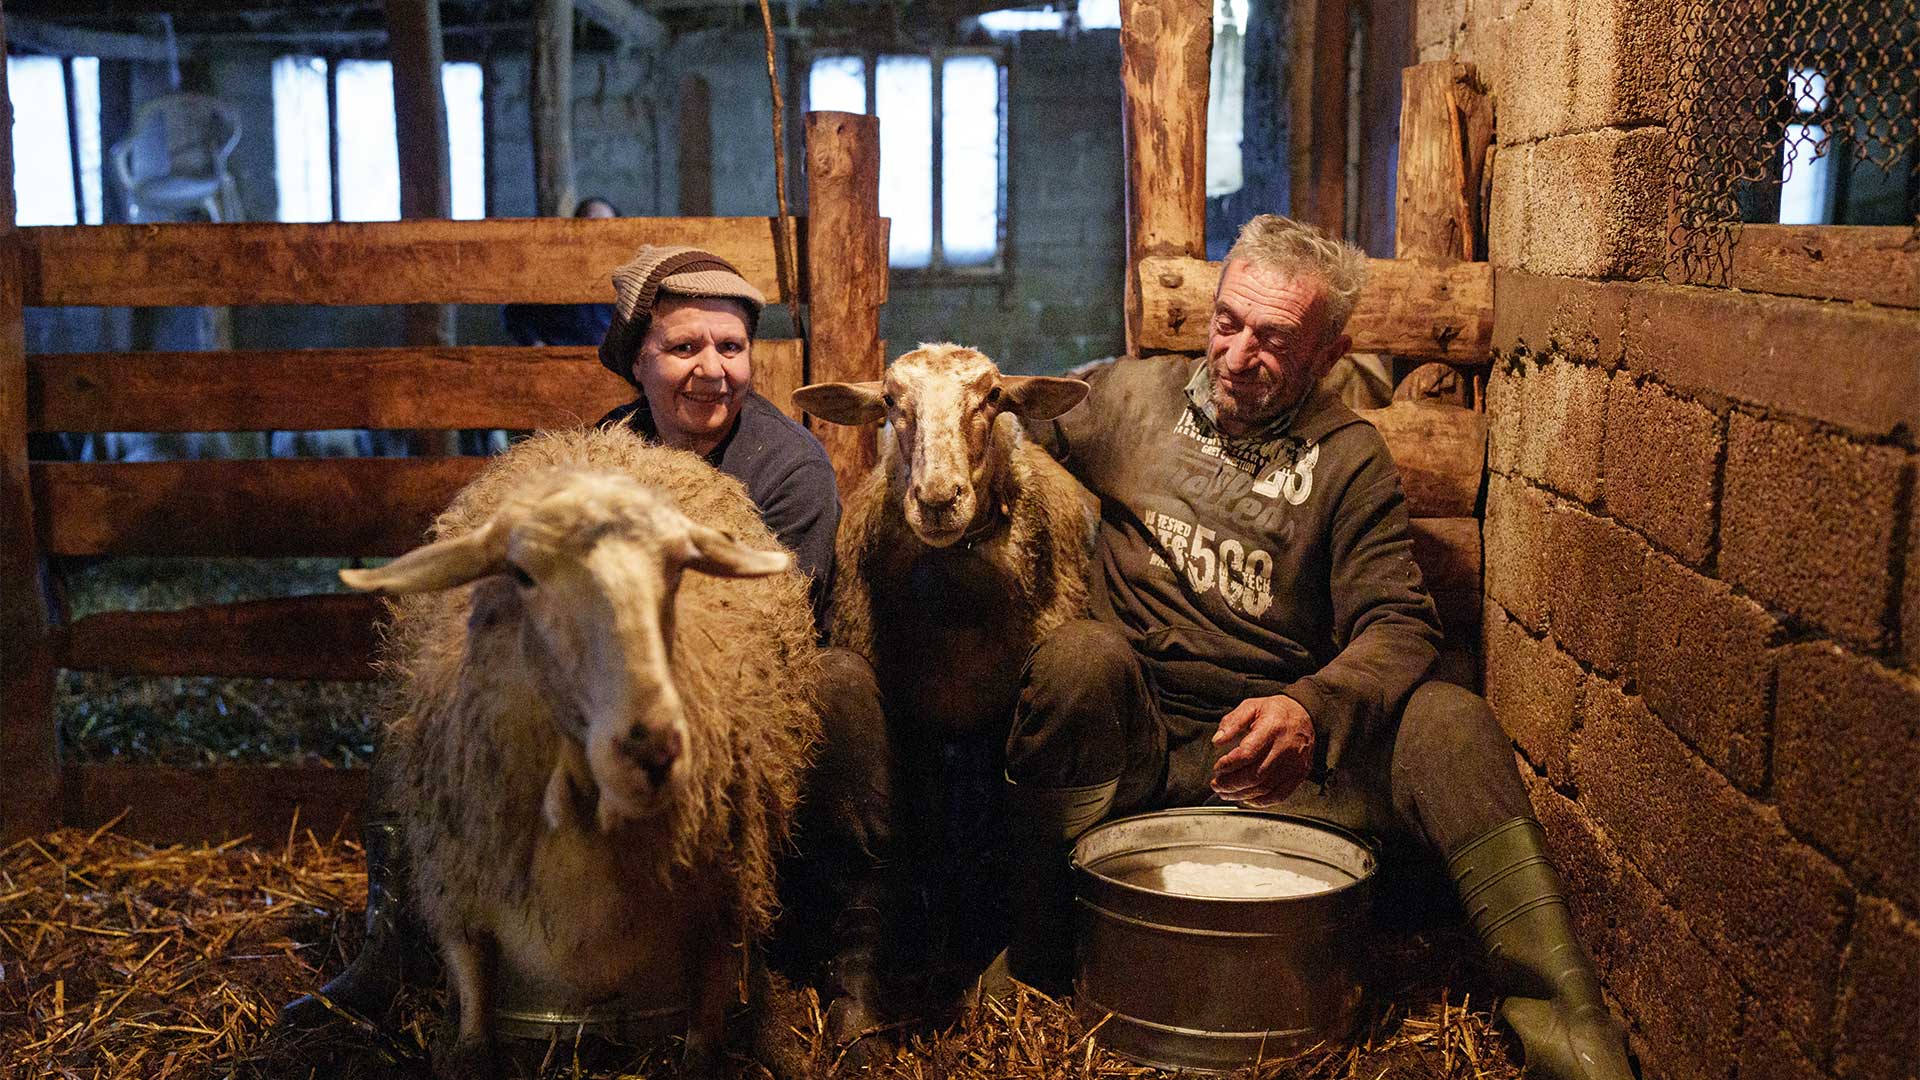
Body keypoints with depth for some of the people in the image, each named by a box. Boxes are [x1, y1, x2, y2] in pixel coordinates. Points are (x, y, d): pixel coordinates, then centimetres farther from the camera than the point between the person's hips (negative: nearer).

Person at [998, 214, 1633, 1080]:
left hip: (1275, 747, 0)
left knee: (1450, 724, -24)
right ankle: (1031, 953, -22)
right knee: (1078, 656, -33)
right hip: (1133, 740, 0)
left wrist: (1309, 708, -28)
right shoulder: (1130, 396, 7)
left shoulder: (1348, 458, 3)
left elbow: (1399, 625, -7)